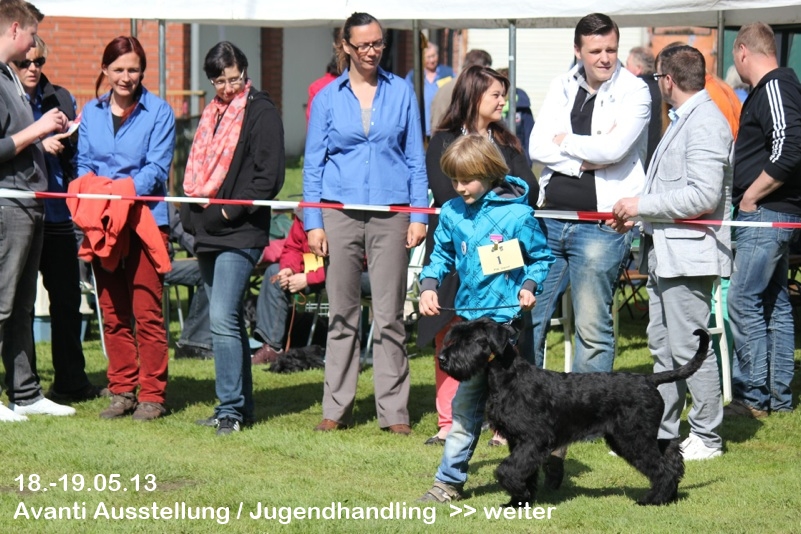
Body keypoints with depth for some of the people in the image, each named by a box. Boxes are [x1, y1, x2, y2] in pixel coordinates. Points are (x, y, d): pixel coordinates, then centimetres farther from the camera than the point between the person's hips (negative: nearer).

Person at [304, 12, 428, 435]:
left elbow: (416, 158, 9)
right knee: (341, 314, 3)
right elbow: (313, 163, 8)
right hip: (340, 212, 0)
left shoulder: (400, 92, 8)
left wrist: (419, 214, 1)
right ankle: (336, 408, 9)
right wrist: (313, 222, 0)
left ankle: (393, 411, 2)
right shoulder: (328, 98, 7)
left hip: (391, 214, 0)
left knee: (389, 314, -1)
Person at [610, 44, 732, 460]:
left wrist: (642, 205, -18)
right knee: (662, 348, 13)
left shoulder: (705, 123, -15)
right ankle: (661, 434, 19)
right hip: (664, 251, 11)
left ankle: (706, 438, 2)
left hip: (688, 254, -11)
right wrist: (636, 215, 13)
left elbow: (703, 196, -24)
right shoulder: (683, 121, 18)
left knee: (689, 348, -5)